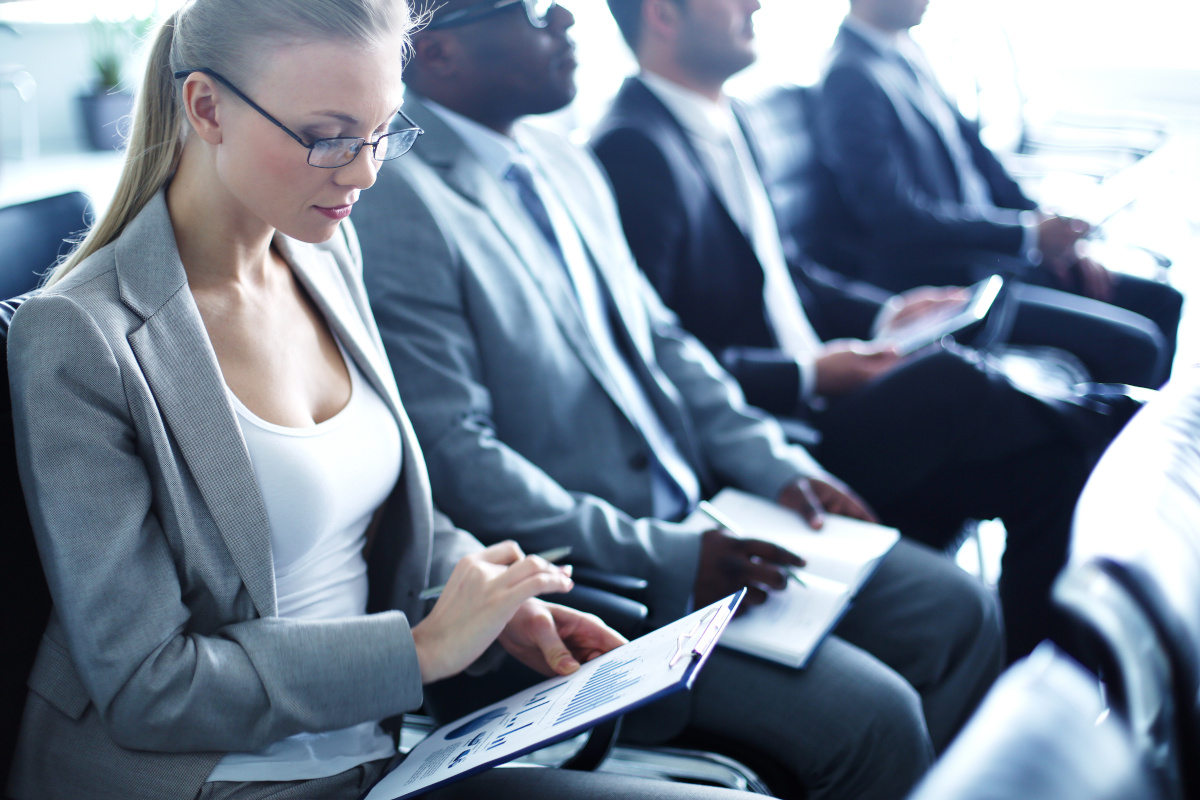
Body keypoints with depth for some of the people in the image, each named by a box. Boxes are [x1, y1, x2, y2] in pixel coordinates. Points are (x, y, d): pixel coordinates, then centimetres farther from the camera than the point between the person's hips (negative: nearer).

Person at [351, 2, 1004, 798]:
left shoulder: (563, 162, 10)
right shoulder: (399, 205, -17)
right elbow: (456, 456, -21)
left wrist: (775, 463, 4)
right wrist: (665, 558, -20)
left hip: (696, 519, 9)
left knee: (960, 608, 4)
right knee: (874, 719, -18)